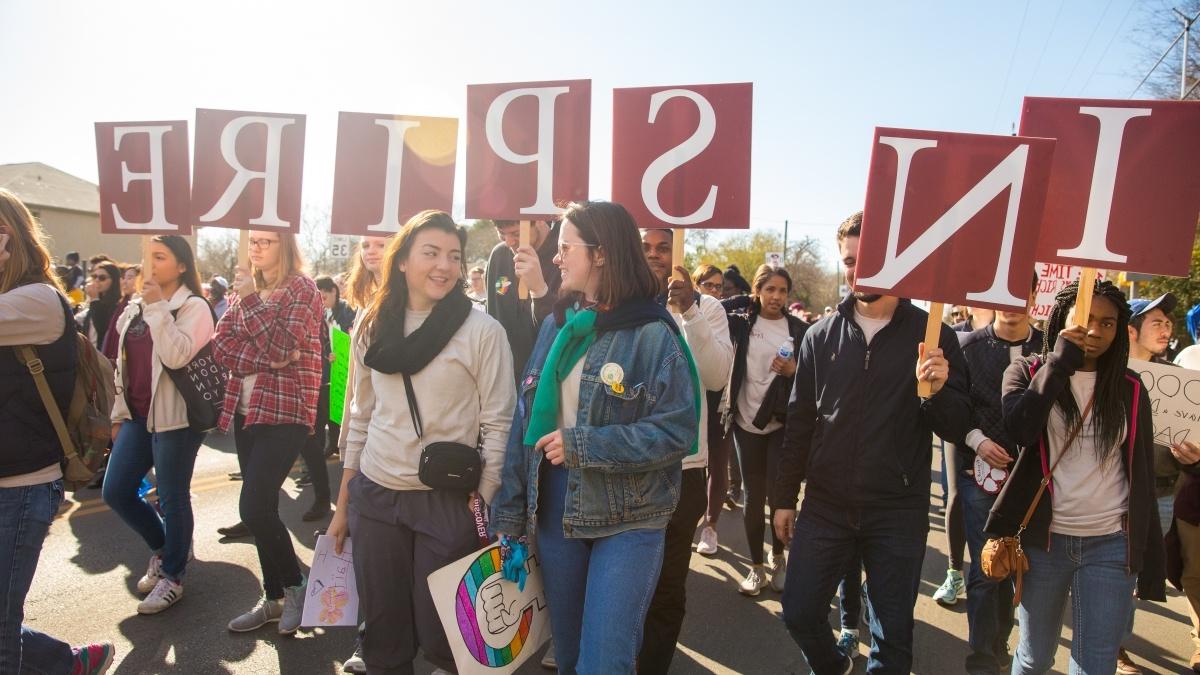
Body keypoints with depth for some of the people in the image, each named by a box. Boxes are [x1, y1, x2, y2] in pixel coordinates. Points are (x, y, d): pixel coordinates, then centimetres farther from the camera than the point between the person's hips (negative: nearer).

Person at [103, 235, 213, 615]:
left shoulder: (193, 307, -8)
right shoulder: (134, 308, 13)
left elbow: (177, 356, -23)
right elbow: (124, 364, 18)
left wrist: (157, 307, -19)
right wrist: (119, 413, 18)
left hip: (175, 416, -7)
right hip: (138, 415, 7)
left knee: (172, 498, 1)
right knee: (115, 492, 8)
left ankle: (173, 577, 18)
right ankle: (162, 548, 31)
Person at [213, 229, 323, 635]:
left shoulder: (302, 290, -6)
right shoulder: (245, 288, 13)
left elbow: (284, 348, -17)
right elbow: (221, 346, 4)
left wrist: (251, 299, -15)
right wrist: (264, 357, -13)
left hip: (284, 412, -7)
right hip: (246, 411, 7)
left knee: (254, 508, -12)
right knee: (262, 509, 10)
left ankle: (294, 587, 9)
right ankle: (274, 598, 23)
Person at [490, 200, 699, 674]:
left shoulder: (653, 334, -13)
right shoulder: (557, 325, 5)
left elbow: (678, 431, -18)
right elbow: (526, 421, 5)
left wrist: (581, 444, -21)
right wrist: (509, 512, 2)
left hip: (628, 521, -5)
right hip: (556, 511, 6)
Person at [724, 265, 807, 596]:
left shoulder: (799, 330, 2)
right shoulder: (742, 323, 2)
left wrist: (794, 371, -14)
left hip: (782, 423, -1)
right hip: (746, 421, 1)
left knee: (778, 495, -2)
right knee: (753, 497, 7)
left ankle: (778, 558, 23)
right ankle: (756, 566, 21)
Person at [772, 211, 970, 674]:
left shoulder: (932, 336, -3)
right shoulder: (821, 336, 3)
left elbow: (955, 427, -3)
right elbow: (799, 423, 7)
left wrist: (936, 390, -24)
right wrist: (784, 497, 8)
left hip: (899, 513, -2)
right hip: (825, 507, 2)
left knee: (893, 636, 9)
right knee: (800, 614, 10)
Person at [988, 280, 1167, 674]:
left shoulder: (1129, 389, 5)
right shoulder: (1027, 372, 0)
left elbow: (1142, 474, 6)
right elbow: (1020, 430, -21)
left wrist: (1150, 559, 3)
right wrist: (1059, 361, -16)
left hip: (1111, 545, 1)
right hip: (1043, 538, -1)